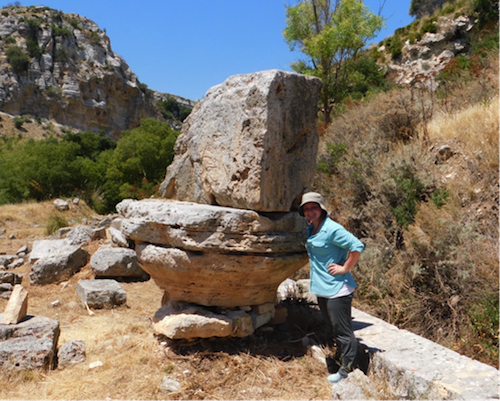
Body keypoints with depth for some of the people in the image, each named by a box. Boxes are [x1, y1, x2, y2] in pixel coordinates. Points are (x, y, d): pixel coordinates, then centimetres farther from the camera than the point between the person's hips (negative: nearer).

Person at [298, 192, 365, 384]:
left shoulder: (332, 229, -18)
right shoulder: (311, 229, 9)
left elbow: (357, 246, -24)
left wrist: (345, 268, -19)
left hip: (336, 288, -9)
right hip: (321, 288, 10)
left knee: (342, 330, 1)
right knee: (334, 328, 19)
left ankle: (348, 369, 15)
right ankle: (345, 359, 34)